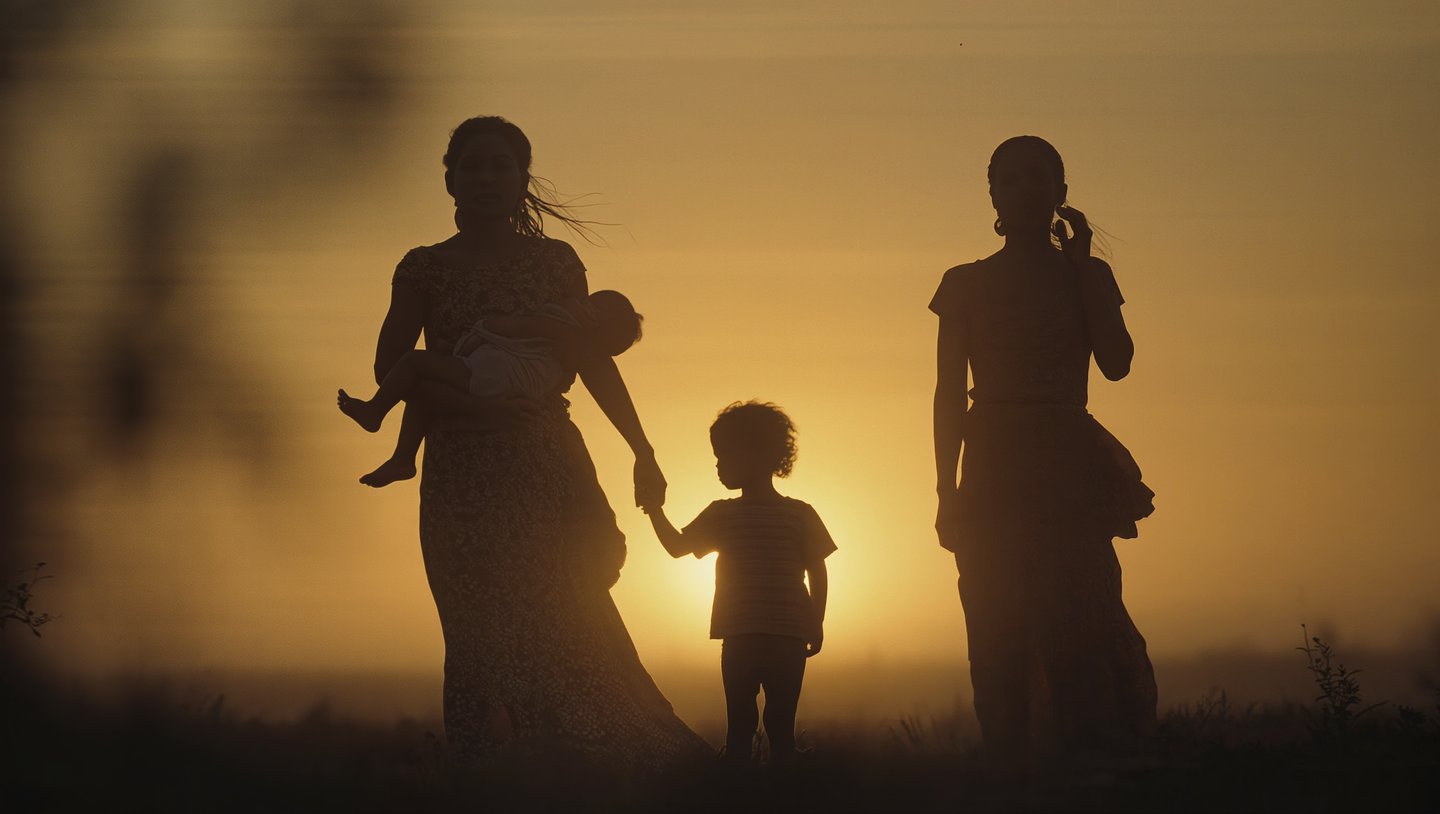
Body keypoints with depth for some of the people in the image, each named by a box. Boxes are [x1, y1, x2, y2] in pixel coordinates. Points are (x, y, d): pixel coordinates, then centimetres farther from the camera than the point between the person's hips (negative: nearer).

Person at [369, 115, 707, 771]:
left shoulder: (554, 262, 11)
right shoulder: (425, 269, 8)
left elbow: (594, 363, 13)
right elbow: (390, 368, 1)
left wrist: (642, 453, 9)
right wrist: (473, 400, -14)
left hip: (548, 464, 1)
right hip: (463, 467, -1)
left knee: (572, 625, -10)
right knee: (487, 637, -6)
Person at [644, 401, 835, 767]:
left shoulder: (798, 515, 3)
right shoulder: (721, 515, 11)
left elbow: (817, 573, 5)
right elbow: (678, 546, 13)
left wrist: (816, 624, 2)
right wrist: (655, 510, 2)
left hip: (787, 639, -2)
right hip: (738, 639, 2)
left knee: (780, 725, 0)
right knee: (739, 725, 2)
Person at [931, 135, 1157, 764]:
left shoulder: (1086, 274, 11)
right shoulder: (966, 284, 12)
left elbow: (1116, 362, -5)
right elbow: (949, 394, 9)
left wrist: (1080, 260, -1)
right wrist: (947, 489, 1)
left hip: (1069, 466, -1)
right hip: (994, 471, 1)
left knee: (1077, 622, -14)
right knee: (1001, 637, -7)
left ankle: (1089, 762, -16)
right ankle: (1017, 766, -7)